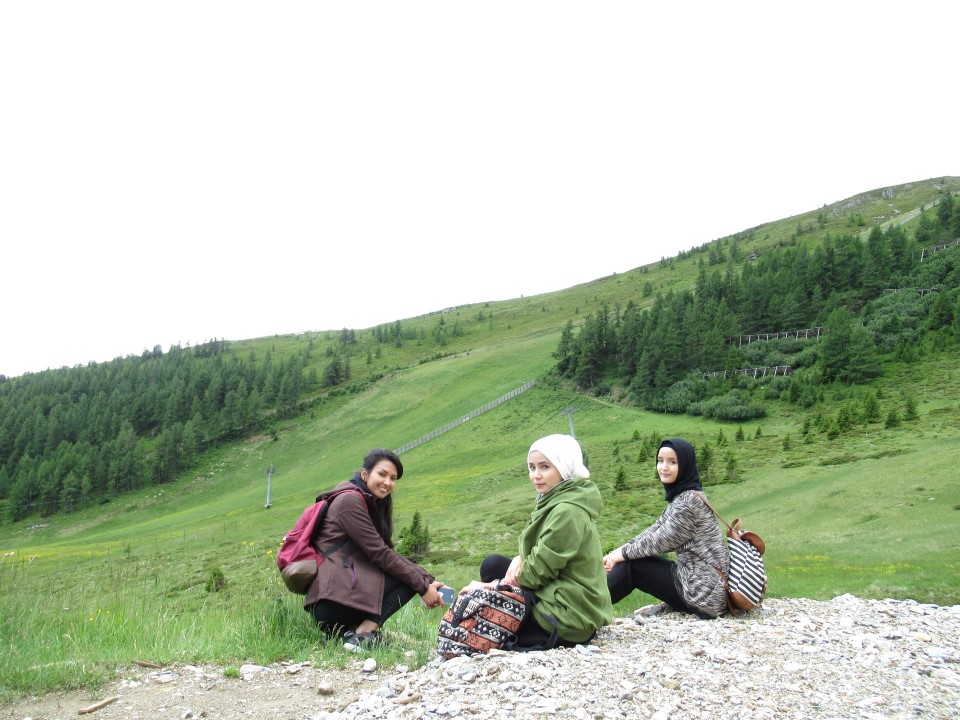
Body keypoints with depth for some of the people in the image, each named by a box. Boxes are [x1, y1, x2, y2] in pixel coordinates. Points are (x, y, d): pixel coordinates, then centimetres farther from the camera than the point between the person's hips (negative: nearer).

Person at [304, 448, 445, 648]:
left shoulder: (372, 504, 19)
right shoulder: (350, 500, -10)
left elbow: (389, 553, 14)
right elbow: (379, 554, -13)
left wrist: (428, 580, 2)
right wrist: (423, 586, -9)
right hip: (334, 600, -10)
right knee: (410, 579, -9)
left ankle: (350, 631, 1)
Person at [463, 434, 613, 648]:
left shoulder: (567, 512, -21)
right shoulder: (555, 501, 9)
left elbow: (539, 570, -18)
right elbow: (545, 556, 12)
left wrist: (490, 586, -7)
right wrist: (521, 559, -10)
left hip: (569, 618, -9)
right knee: (493, 564, 9)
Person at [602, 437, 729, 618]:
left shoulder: (689, 499, -19)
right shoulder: (679, 495, 10)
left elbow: (660, 541, -17)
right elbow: (655, 530, 12)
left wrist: (623, 554, -3)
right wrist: (618, 551, 2)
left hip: (705, 592, -9)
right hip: (708, 585, 9)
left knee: (630, 565, -6)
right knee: (631, 556, 9)